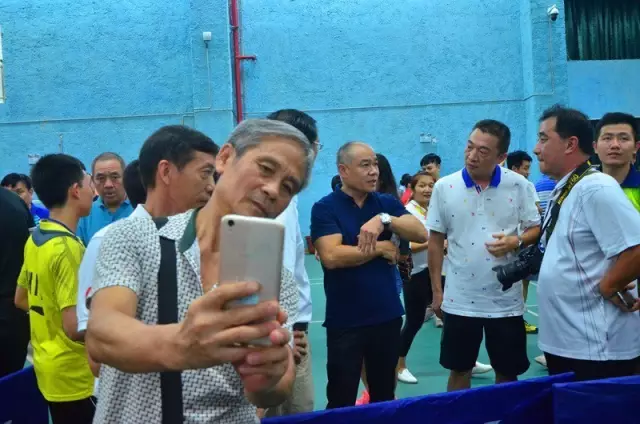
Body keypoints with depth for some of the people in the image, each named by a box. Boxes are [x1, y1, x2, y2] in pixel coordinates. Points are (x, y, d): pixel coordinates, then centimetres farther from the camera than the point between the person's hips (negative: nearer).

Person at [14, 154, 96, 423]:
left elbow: (21, 300, 16)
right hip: (73, 376, -9)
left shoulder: (34, 238, 4)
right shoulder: (68, 248, -24)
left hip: (48, 368, 9)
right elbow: (75, 328, -28)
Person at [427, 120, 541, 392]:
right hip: (459, 300, 0)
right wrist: (436, 290, 2)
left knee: (508, 372, 13)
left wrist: (516, 241, -18)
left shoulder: (518, 185, -4)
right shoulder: (444, 187, -4)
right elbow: (435, 241, 2)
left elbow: (535, 228, 4)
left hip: (506, 299, 0)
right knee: (459, 370, 12)